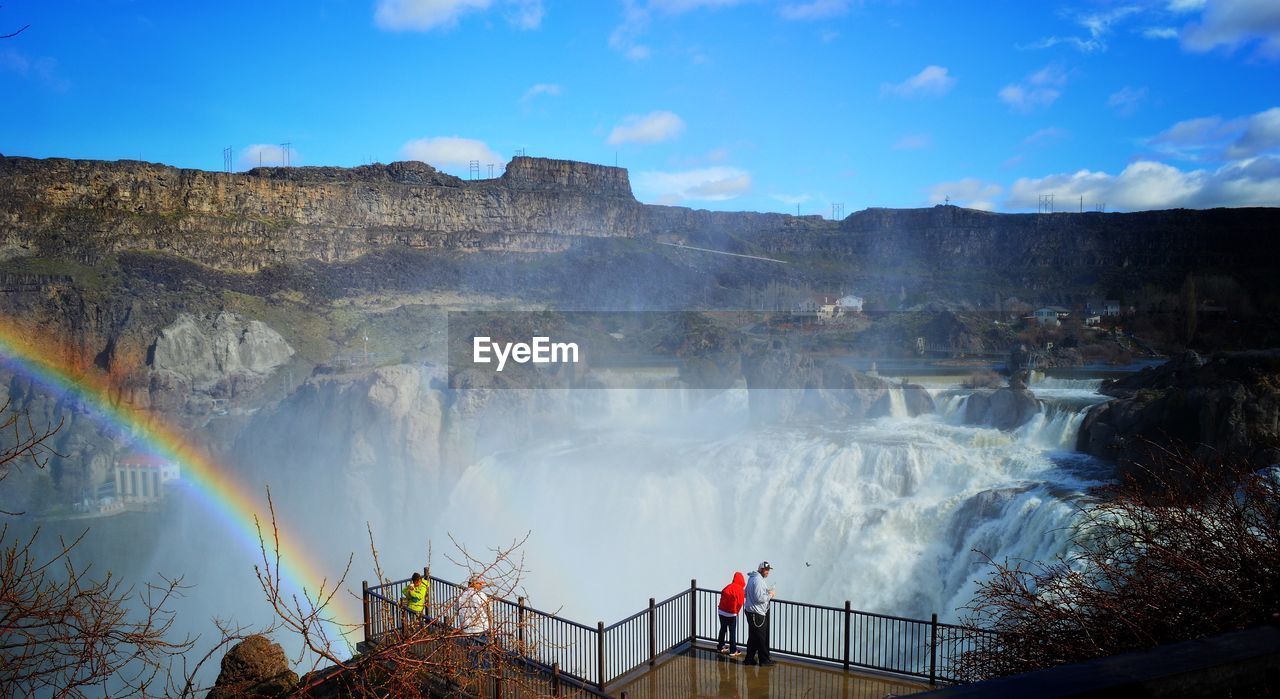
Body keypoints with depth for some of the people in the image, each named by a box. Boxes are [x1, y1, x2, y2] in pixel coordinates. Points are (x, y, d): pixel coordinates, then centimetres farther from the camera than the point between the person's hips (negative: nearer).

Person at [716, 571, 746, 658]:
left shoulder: (728, 587, 3)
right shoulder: (740, 590, -12)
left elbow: (722, 597, 7)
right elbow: (740, 603, -11)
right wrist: (736, 612, 5)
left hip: (721, 611, 5)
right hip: (731, 614, -5)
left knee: (723, 629, 19)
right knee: (732, 632, 7)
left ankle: (720, 647, 29)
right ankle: (733, 651, 11)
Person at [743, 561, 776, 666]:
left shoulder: (751, 578, 12)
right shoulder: (758, 580, -20)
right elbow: (759, 598, -24)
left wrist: (766, 592, 14)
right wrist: (770, 595, -10)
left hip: (751, 612, 10)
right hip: (757, 614, -10)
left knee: (753, 638, 15)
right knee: (762, 638, 2)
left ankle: (749, 659, 20)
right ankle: (764, 660, 11)